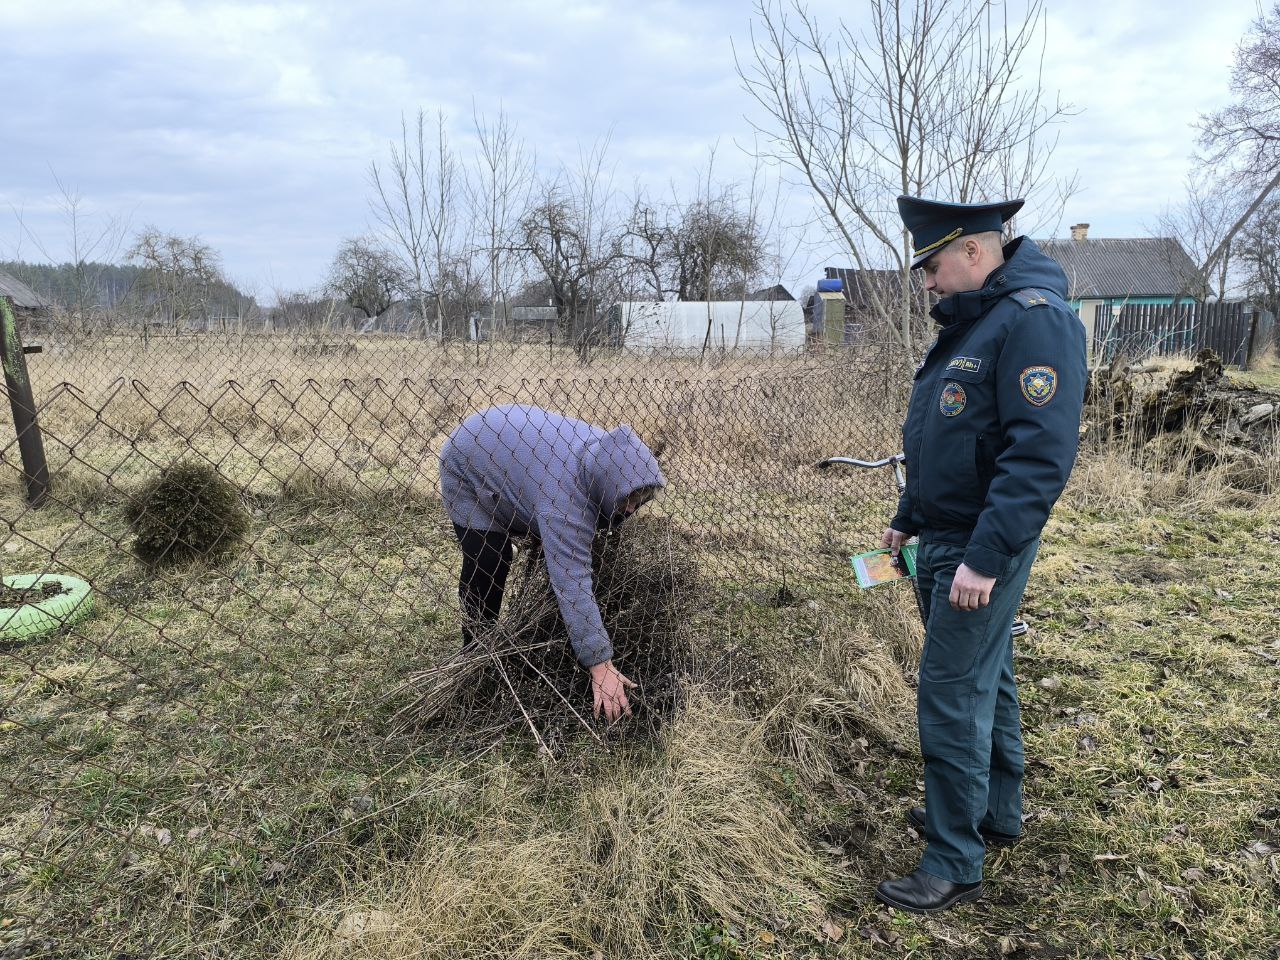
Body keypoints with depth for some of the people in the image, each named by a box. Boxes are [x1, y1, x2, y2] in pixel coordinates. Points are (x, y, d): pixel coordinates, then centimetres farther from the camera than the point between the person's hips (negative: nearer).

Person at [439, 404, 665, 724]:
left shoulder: (607, 451, -21)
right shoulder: (565, 496, -45)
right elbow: (573, 583, -48)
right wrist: (600, 665, -48)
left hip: (512, 458, 8)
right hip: (468, 469, -7)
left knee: (558, 554, 11)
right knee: (489, 564, -20)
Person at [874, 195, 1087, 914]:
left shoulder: (1035, 318, -19)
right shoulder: (972, 323, 13)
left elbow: (1041, 454, -27)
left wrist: (985, 557, -29)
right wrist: (908, 521, 22)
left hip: (980, 555, -10)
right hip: (945, 544, 10)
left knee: (952, 702, -3)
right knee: (985, 683, 20)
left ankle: (955, 866, 11)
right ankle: (997, 814, 37)